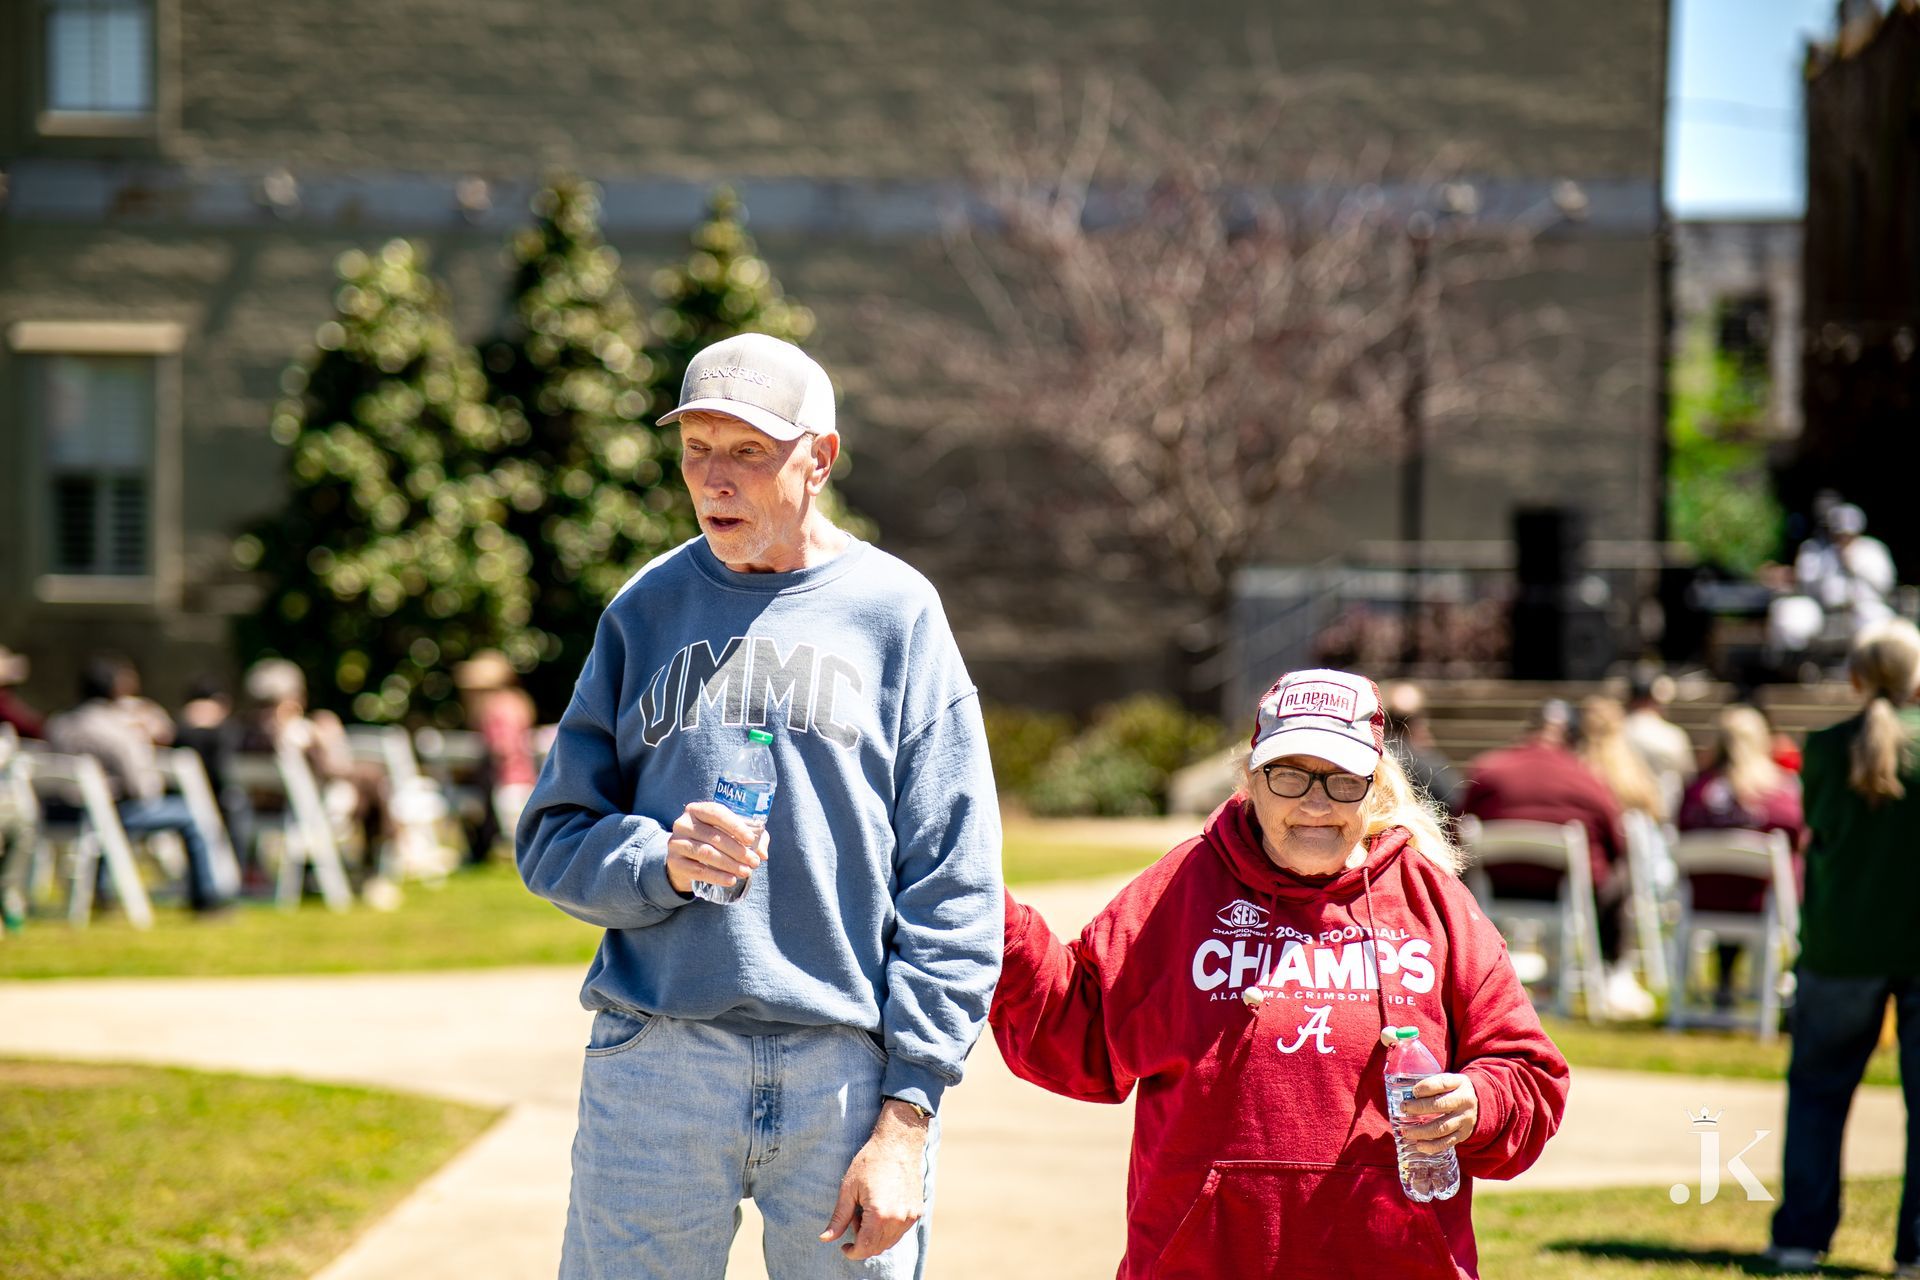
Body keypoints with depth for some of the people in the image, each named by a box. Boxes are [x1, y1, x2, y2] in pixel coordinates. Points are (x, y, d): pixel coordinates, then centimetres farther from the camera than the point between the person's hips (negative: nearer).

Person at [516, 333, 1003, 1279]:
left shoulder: (894, 611, 4)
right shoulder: (646, 610, 10)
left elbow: (952, 886, -1)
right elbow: (552, 841, 9)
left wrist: (908, 1115, -8)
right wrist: (660, 862, -14)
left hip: (850, 1072, -1)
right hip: (656, 1066, 1)